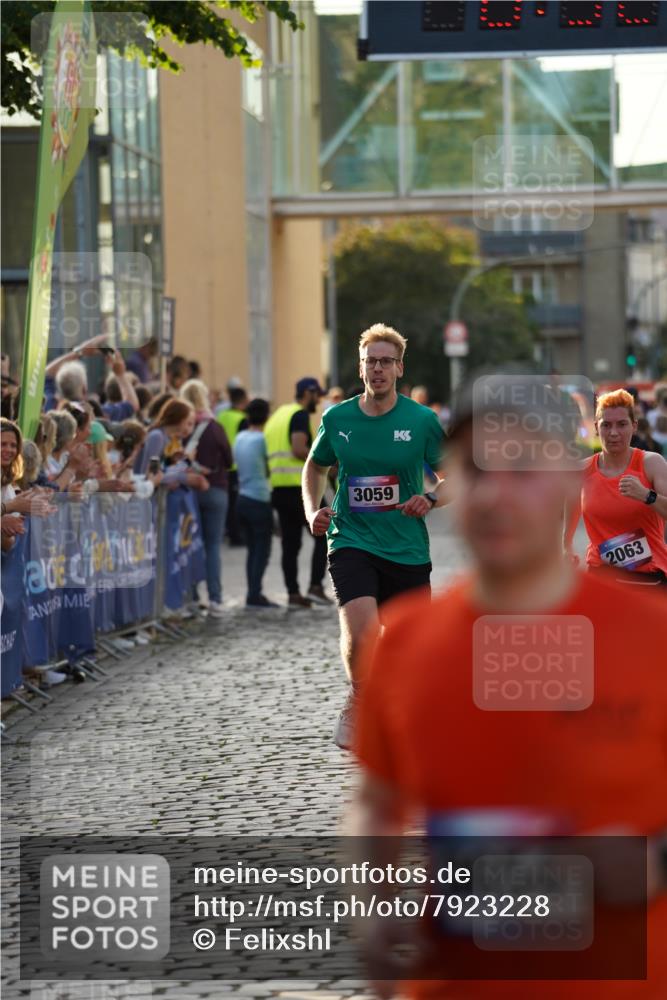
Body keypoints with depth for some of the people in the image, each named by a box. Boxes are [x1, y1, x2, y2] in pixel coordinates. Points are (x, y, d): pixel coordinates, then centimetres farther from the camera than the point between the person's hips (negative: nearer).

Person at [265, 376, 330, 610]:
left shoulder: (277, 415, 19)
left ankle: (293, 593, 7)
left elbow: (272, 453, 21)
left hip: (279, 488, 8)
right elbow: (299, 449, -21)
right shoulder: (300, 415, -8)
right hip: (301, 487, -8)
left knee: (290, 543, 9)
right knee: (323, 535, 2)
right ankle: (316, 586, -4)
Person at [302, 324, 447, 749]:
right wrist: (313, 511, 5)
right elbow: (315, 466, 21)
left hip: (407, 550, 1)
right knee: (361, 630, -24)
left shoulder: (422, 420, -2)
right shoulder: (337, 419, 2)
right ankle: (358, 700, 5)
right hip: (351, 542, -1)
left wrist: (430, 499, -14)